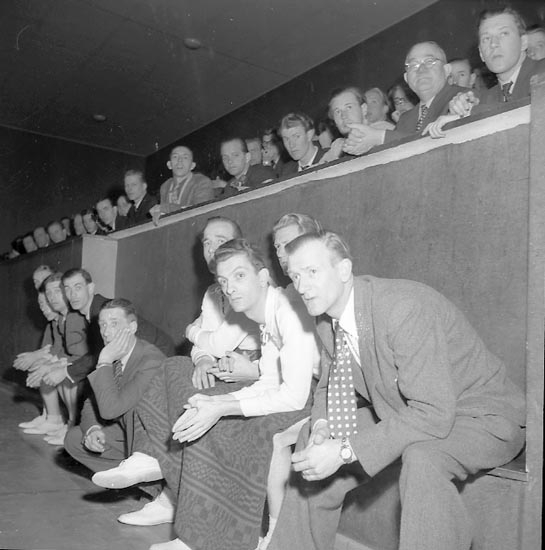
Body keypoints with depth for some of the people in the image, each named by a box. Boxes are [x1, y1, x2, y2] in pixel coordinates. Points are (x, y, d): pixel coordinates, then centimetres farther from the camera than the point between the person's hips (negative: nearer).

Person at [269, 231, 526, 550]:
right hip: (401, 414, 8)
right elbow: (329, 388, 9)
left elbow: (433, 413, -33)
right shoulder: (330, 323, -5)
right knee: (313, 443, 2)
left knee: (421, 457, -38)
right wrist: (322, 426, -14)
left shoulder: (404, 308, -31)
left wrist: (346, 451, -33)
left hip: (480, 418, -7)